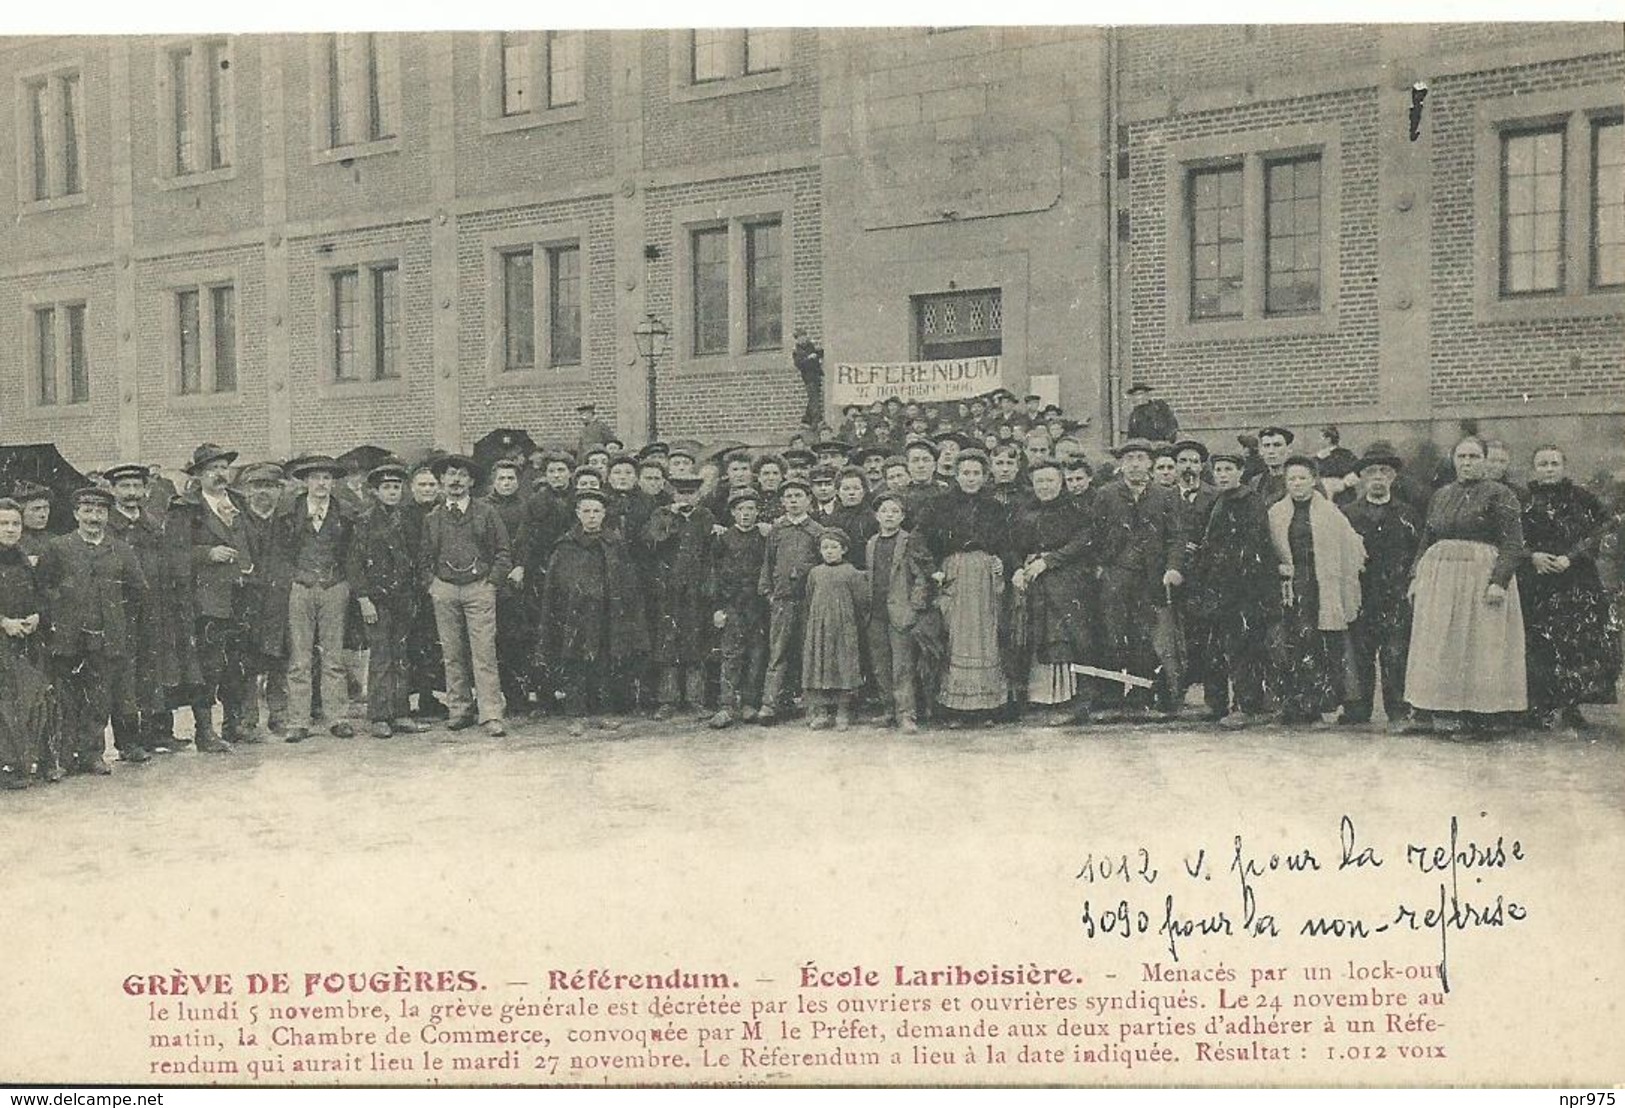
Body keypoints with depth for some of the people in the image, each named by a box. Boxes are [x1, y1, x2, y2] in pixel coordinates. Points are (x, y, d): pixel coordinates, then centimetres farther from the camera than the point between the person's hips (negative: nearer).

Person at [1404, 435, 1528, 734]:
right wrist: (1416, 577, 11)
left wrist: (1499, 581, -18)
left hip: (1481, 578, -5)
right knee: (1436, 645, 2)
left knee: (1475, 644, -4)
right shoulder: (1440, 496, 17)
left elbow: (1513, 543, -8)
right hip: (1437, 574, 5)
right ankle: (1433, 711, 4)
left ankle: (1472, 712, -2)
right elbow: (1425, 541, 21)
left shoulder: (1500, 495, -1)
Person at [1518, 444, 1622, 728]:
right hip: (1534, 582, 0)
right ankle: (1543, 710, 0)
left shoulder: (1580, 498, 6)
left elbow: (1596, 534, 0)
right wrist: (1533, 556, -10)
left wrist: (1570, 558, -12)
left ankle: (1569, 707, 1)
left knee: (1576, 639, -7)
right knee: (1539, 643, -5)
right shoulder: (1524, 500, 9)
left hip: (1576, 580, 0)